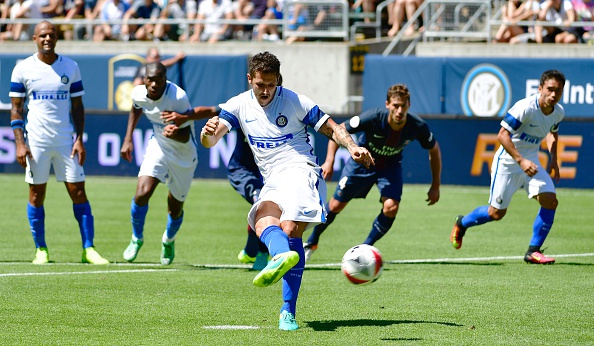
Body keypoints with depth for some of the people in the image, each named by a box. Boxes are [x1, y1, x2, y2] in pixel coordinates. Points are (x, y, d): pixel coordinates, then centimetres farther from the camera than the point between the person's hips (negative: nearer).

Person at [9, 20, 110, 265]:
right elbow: (16, 109, 2)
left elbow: (77, 106, 9)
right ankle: (40, 249, 12)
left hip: (67, 141, 1)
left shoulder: (70, 67, 5)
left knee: (78, 192, -3)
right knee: (37, 194, 2)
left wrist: (79, 139, -2)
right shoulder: (23, 69, 0)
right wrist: (19, 143, -7)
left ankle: (88, 249, -1)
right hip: (36, 142, -1)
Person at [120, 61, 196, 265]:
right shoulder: (139, 93, -16)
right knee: (143, 192, -20)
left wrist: (174, 133, -51)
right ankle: (136, 239, 7)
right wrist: (128, 139, 9)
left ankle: (169, 240, 44)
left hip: (184, 154, -3)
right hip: (158, 146, 3)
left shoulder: (178, 98, -32)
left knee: (175, 208, 8)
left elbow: (186, 137, -28)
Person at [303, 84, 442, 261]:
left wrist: (435, 186, -5)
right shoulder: (372, 118, -34)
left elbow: (434, 150, -6)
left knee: (391, 207, -21)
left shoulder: (418, 126, -27)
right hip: (362, 161, -1)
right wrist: (330, 161, -29)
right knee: (336, 205, 4)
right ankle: (311, 243, 30)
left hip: (390, 166, 1)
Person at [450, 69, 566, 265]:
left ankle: (533, 252, -3)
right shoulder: (525, 107, -26)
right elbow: (502, 135, -26)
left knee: (550, 200, -14)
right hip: (508, 161, -6)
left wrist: (553, 159, 9)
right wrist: (521, 161, -31)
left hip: (530, 162, 6)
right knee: (496, 213, 1)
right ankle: (461, 223, 32)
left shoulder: (558, 112, -3)